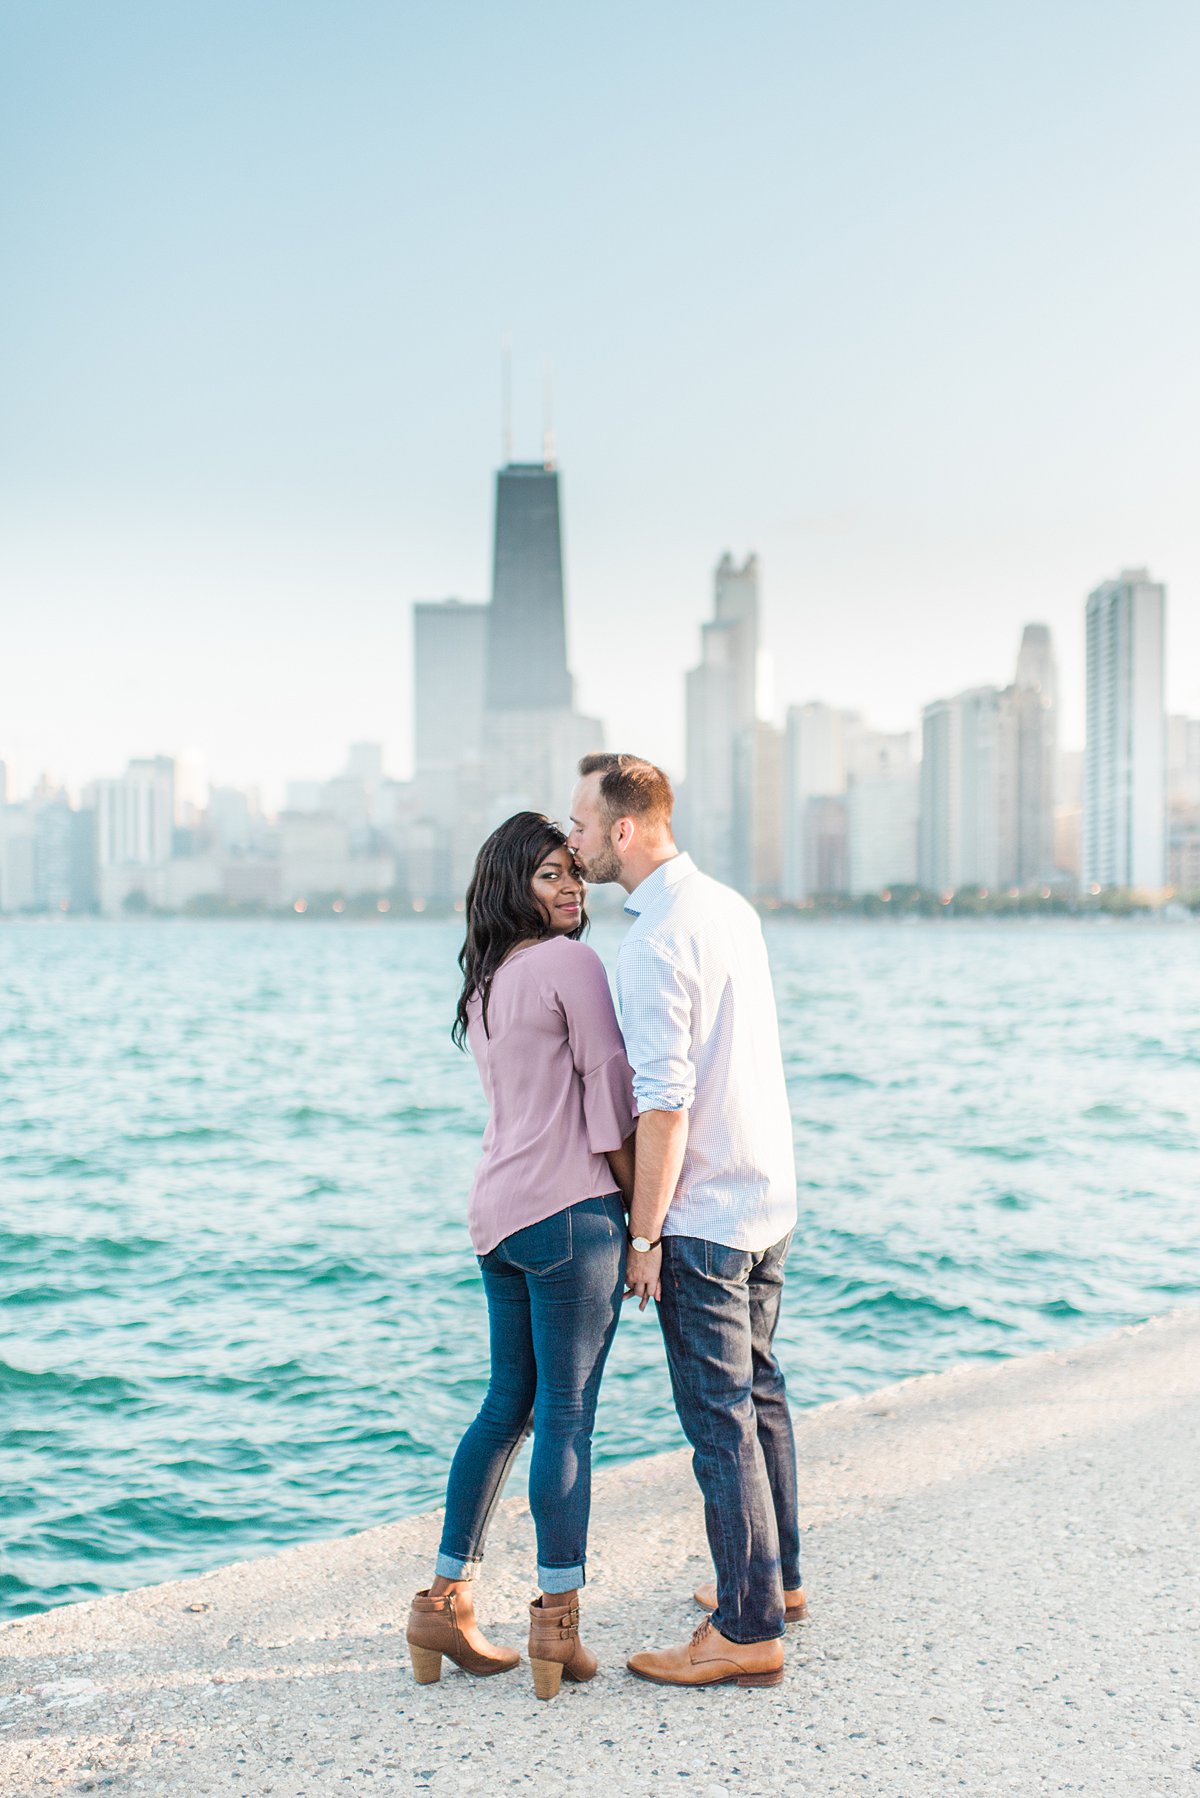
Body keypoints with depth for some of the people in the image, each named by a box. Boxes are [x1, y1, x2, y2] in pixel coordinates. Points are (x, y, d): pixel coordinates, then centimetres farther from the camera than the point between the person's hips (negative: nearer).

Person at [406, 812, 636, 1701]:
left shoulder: (486, 981, 17)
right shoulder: (572, 963, -9)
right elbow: (610, 1100, -10)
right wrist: (641, 1216, -4)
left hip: (499, 1211, 8)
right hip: (571, 1210, -8)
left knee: (508, 1404, 15)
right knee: (566, 1413, -2)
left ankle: (445, 1602, 20)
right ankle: (559, 1626, 4)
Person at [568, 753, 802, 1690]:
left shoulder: (654, 943, -20)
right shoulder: (731, 906, 8)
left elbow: (666, 1103, -23)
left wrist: (644, 1236, -15)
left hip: (703, 1212, -10)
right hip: (771, 1193, 10)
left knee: (719, 1419, -2)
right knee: (759, 1391, 20)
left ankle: (749, 1631, 6)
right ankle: (777, 1577, 33)